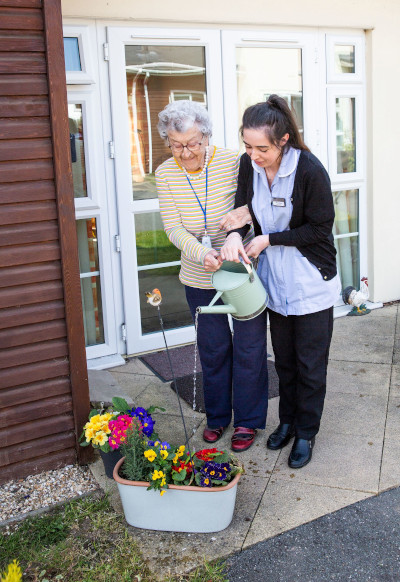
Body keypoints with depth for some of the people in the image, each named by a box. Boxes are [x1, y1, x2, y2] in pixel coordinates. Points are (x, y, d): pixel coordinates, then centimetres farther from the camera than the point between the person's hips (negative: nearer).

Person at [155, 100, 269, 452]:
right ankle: (217, 416, 34)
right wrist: (201, 253, -28)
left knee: (248, 347, 6)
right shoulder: (166, 174, -7)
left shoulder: (231, 163, -15)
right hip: (199, 277, 2)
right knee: (213, 347, 14)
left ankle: (248, 420, 24)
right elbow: (174, 227, -9)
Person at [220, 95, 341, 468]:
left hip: (311, 282, -5)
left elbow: (320, 228, -17)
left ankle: (306, 433, 26)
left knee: (310, 363, 8)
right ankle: (288, 420, 38)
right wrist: (235, 234, -19)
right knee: (283, 358, 19)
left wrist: (269, 239, -19)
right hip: (275, 279, 5)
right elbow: (243, 210, 3)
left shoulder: (310, 170, -23)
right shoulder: (249, 164, -7)